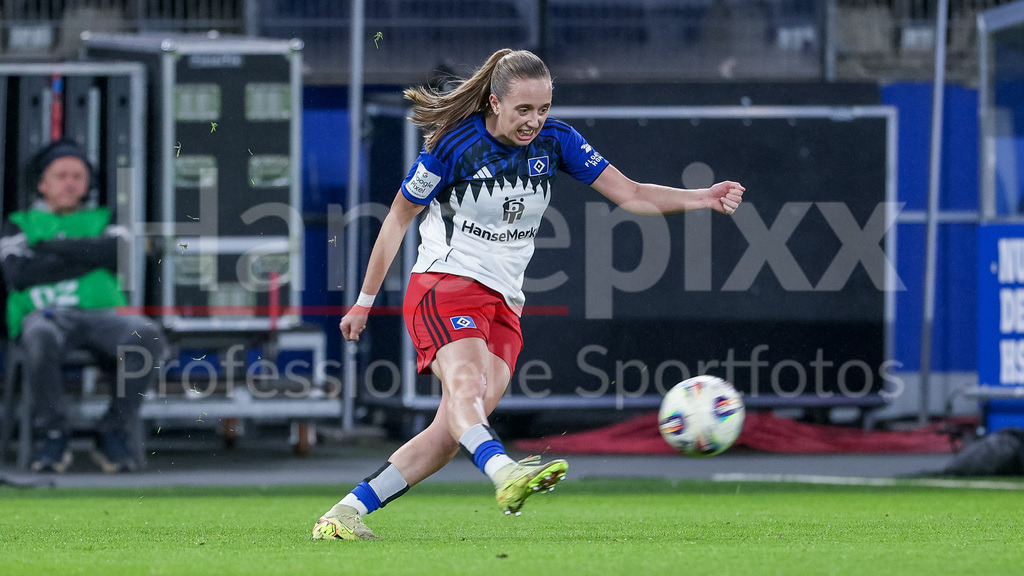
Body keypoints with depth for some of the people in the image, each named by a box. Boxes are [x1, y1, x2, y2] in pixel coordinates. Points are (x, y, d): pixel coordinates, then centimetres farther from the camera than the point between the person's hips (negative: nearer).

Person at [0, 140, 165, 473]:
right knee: (41, 339, -42)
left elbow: (116, 253, 0)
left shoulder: (103, 222, 25)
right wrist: (88, 259, -2)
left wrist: (51, 246, 0)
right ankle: (53, 436, -24)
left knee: (148, 336, -33)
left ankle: (112, 434, -21)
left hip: (102, 313, 2)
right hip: (46, 315, -2)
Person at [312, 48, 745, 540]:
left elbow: (631, 194, 1)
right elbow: (398, 218, 1)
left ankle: (345, 513, -3)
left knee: (451, 434, -9)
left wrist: (706, 198, -13)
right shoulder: (453, 145, -11)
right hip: (444, 287, -5)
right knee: (466, 385, -33)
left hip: (503, 304, 5)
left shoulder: (553, 141, 1)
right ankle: (504, 473, -61)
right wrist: (365, 300, 4)